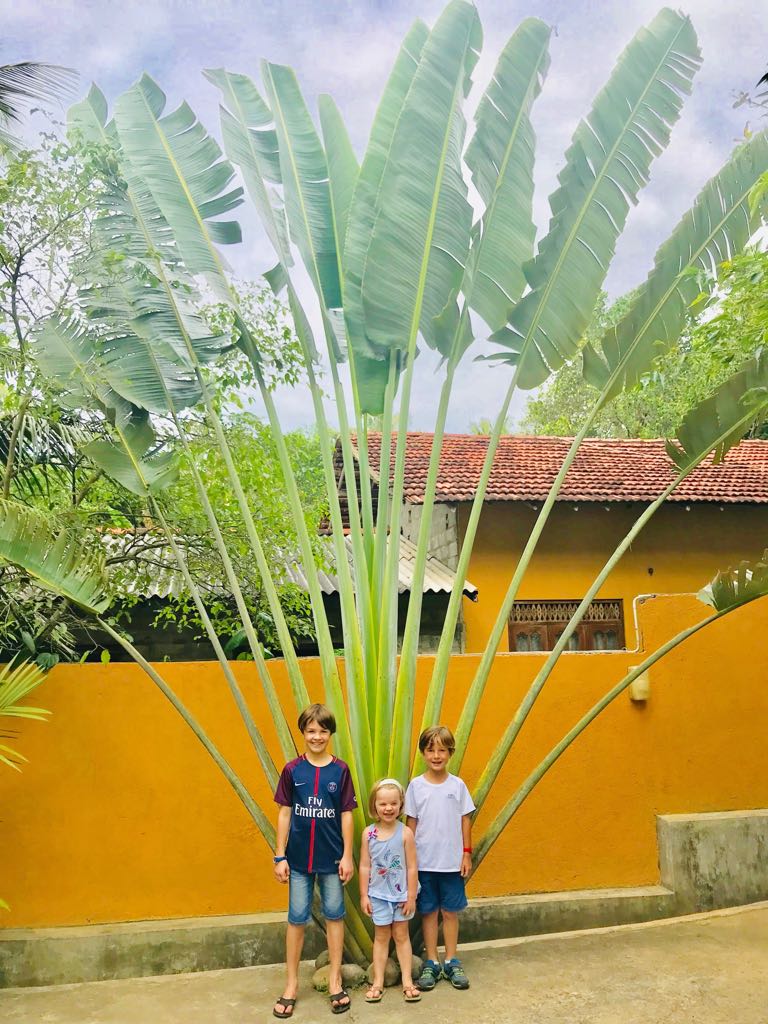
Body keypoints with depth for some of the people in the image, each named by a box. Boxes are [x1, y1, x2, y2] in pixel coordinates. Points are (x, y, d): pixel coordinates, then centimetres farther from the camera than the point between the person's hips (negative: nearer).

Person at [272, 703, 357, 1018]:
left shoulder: (340, 770, -4)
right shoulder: (292, 770, -4)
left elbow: (346, 815, -1)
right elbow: (284, 814, -1)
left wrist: (347, 855, -3)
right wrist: (280, 856, -3)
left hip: (332, 857, 0)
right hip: (299, 857, 0)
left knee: (334, 915, 9)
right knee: (297, 918, 8)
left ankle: (335, 980, 23)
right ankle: (291, 984, 21)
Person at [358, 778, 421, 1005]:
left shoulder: (405, 833, -14)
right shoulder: (369, 833, -9)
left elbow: (411, 867, -9)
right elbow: (365, 866, -3)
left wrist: (411, 897, -8)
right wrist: (364, 895, -3)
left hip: (401, 895, -1)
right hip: (378, 895, 1)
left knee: (401, 935, 11)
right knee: (381, 936, 12)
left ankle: (407, 982, 21)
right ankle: (378, 982, 21)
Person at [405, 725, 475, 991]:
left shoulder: (457, 785, -2)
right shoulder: (416, 785, -4)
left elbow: (465, 820, 3)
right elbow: (411, 823, 1)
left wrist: (467, 853, 1)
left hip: (452, 862, 0)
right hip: (424, 862, 0)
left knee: (450, 911, 9)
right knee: (429, 912, 9)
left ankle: (451, 962, 23)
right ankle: (431, 963, 21)